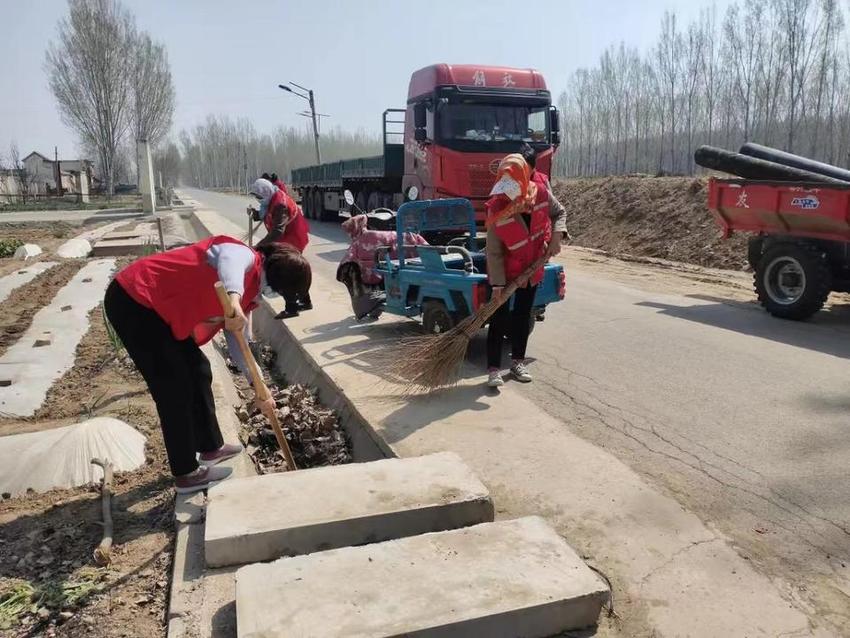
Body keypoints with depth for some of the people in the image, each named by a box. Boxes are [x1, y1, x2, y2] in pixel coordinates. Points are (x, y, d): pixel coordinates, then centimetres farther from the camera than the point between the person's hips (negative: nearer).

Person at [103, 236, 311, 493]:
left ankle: (211, 447, 34)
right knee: (174, 387, -3)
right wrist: (234, 299, -61)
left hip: (156, 307, 10)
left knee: (198, 371, 17)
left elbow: (237, 342, 16)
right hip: (133, 300, -10)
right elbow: (229, 260, -43)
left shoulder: (249, 291, 11)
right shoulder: (247, 258, -16)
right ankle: (186, 474, 11)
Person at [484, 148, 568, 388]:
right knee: (499, 319, -3)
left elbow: (559, 213, 3)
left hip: (532, 269, 4)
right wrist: (497, 283, -22)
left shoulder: (541, 192, -17)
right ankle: (494, 369, 5)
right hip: (506, 271, -4)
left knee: (523, 316, 15)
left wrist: (557, 236, -15)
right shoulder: (497, 209, -26)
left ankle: (518, 361, 30)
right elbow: (494, 252, -21)